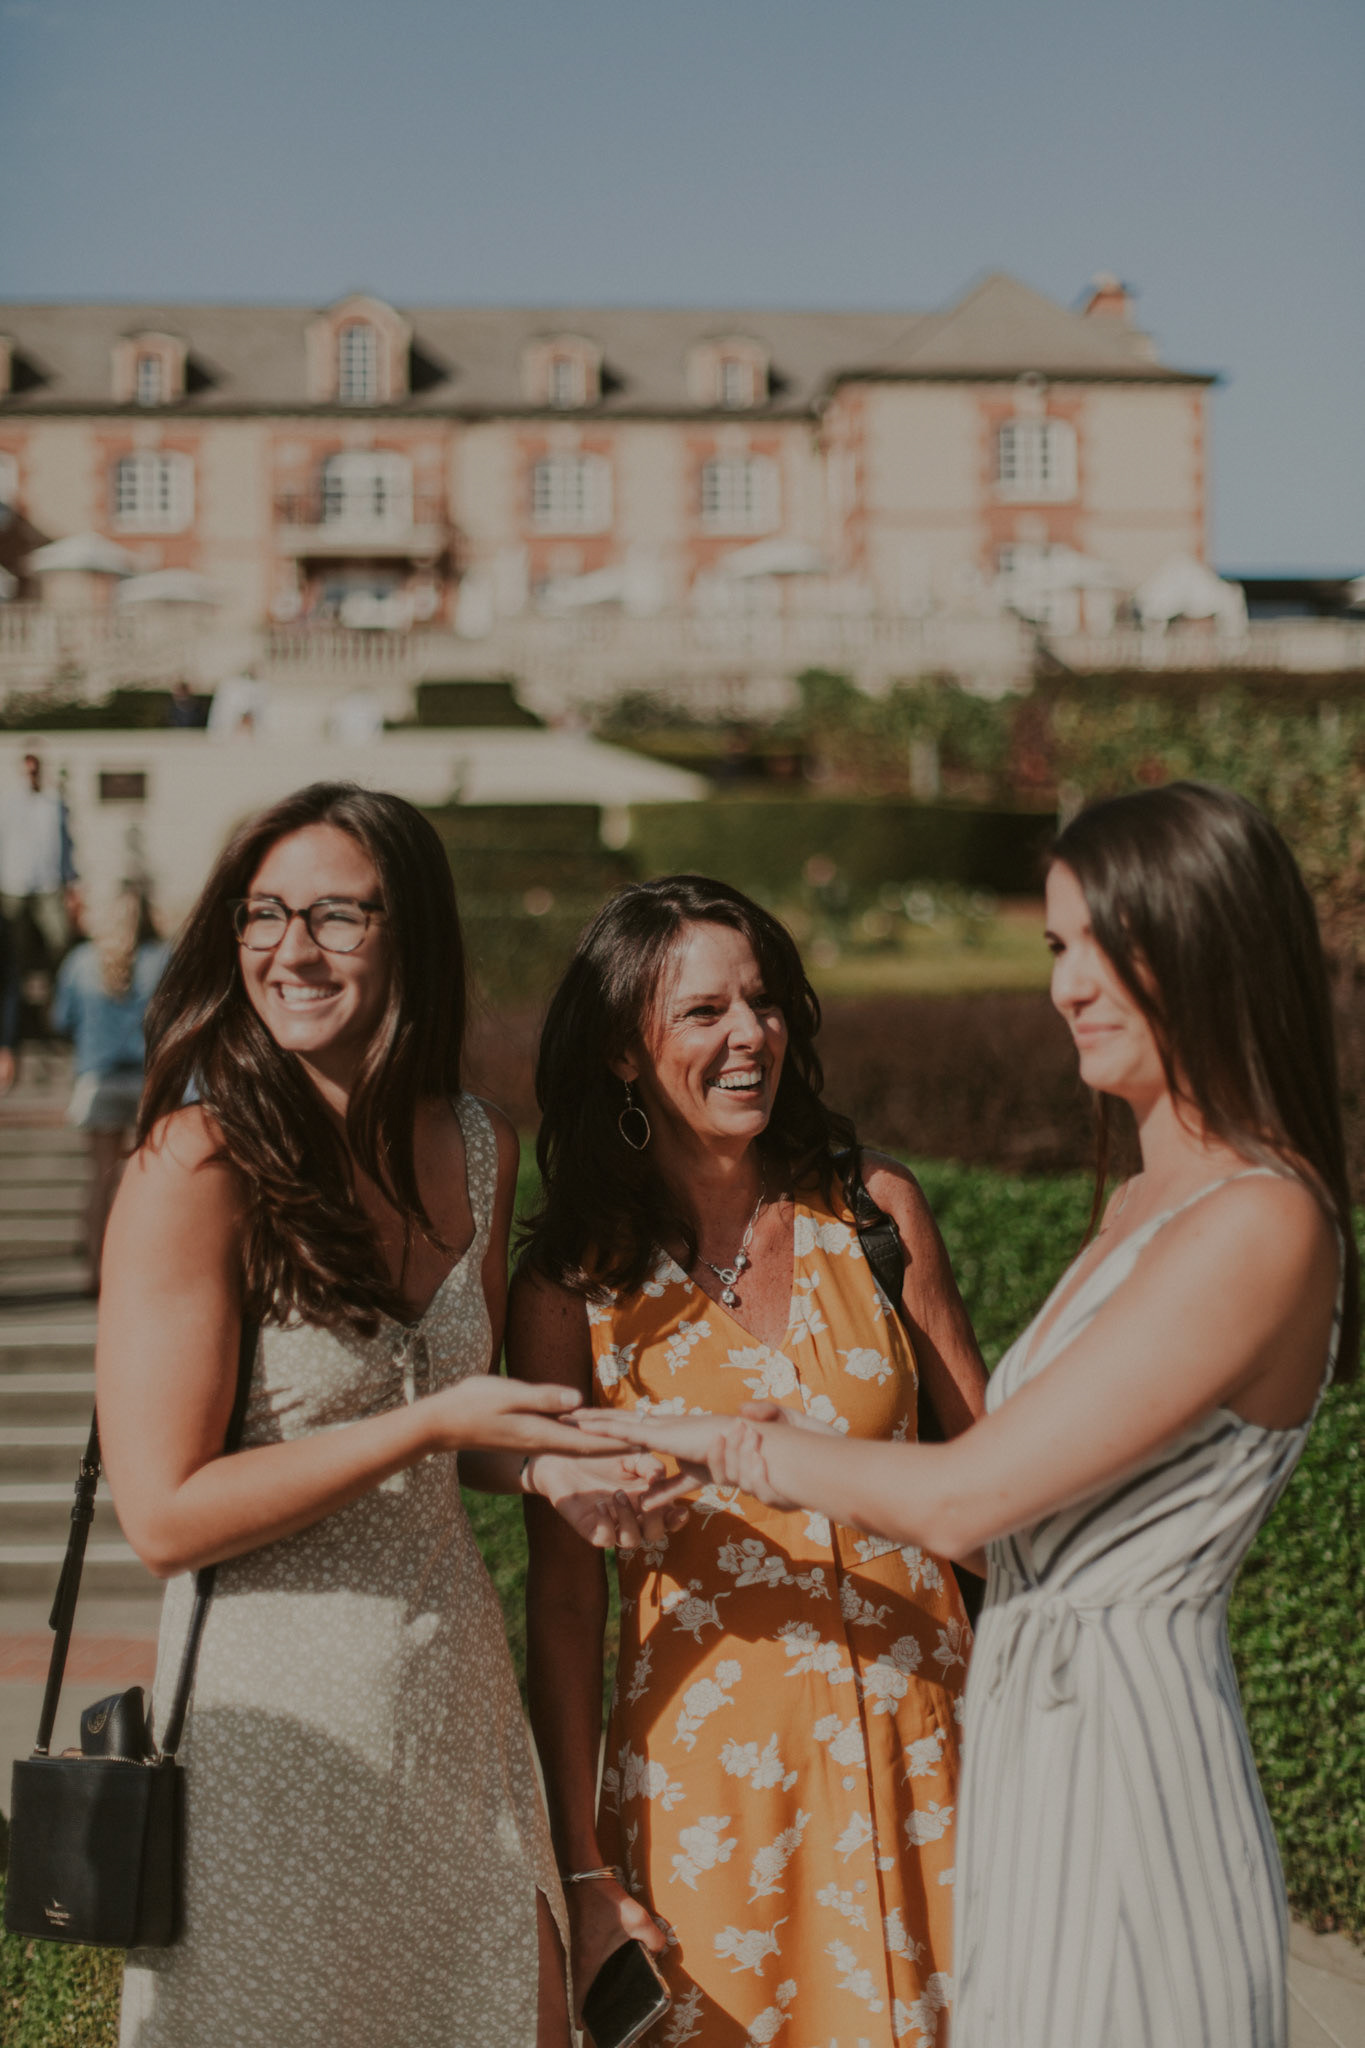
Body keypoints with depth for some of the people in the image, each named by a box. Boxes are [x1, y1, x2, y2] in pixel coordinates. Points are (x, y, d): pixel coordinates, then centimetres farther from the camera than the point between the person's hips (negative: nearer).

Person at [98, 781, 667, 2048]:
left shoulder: (476, 1148, 3)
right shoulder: (195, 1170, -17)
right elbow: (165, 1513, -18)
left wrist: (545, 1460, -3)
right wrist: (430, 1424, -22)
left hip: (456, 1687, 6)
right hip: (273, 1706, -6)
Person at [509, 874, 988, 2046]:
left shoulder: (876, 1214, 0)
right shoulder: (571, 1287, -6)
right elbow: (563, 1594, -3)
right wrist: (584, 1867, -4)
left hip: (913, 1734, 2)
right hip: (709, 1762, -2)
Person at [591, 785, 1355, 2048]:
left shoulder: (1260, 1224, -18)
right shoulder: (1146, 1206, 12)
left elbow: (964, 1496, -19)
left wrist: (716, 1443, -7)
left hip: (1121, 1743, -9)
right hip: (1037, 1746, 9)